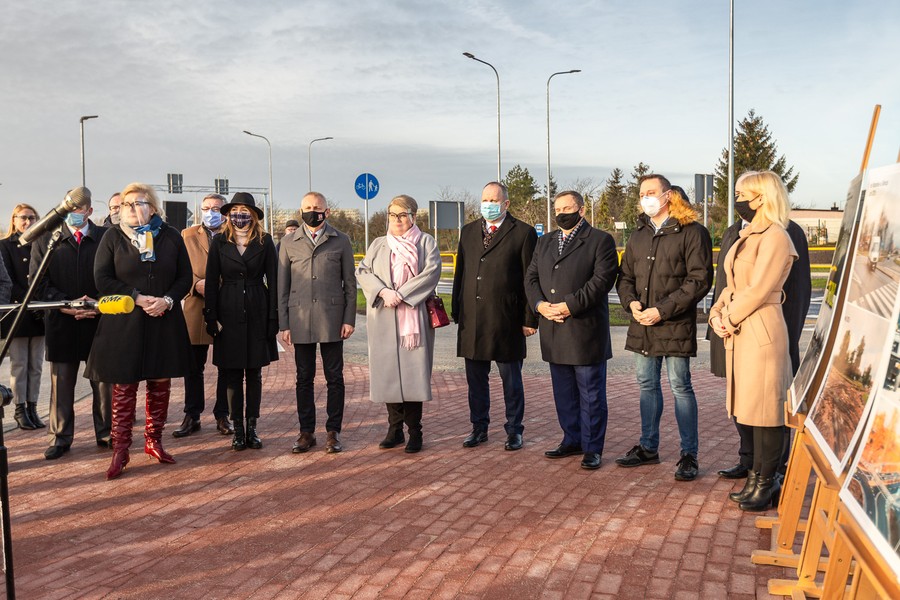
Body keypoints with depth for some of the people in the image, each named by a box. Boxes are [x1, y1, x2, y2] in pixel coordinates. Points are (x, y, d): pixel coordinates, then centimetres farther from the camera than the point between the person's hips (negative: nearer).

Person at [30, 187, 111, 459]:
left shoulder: (107, 237, 3)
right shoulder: (45, 239, 5)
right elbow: (38, 282, 1)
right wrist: (66, 304, -12)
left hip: (100, 320, -1)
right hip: (61, 322, 1)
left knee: (104, 381, 6)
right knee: (61, 383, 8)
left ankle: (106, 433, 20)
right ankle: (61, 437, 19)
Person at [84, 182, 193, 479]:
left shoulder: (171, 237, 5)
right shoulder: (113, 237, 2)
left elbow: (185, 277, 6)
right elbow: (102, 278, -3)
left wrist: (167, 300, -12)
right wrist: (137, 297, -14)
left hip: (164, 321, 2)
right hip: (124, 323, -2)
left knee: (160, 383, 8)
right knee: (124, 385, 0)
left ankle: (153, 441, 22)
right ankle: (120, 449, 7)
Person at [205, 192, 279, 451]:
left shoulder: (265, 241, 3)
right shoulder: (219, 241, 4)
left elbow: (273, 280, 2)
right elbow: (212, 280, 2)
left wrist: (273, 317, -4)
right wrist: (211, 317, -5)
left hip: (257, 313, 0)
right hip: (228, 313, 0)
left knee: (254, 372, 6)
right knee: (232, 373, 3)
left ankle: (252, 428, 15)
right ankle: (237, 429, 12)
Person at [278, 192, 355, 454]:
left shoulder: (340, 241, 6)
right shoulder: (289, 242, 9)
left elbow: (350, 283, 6)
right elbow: (282, 285, 8)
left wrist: (349, 319, -1)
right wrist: (283, 324, 2)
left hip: (331, 320, -1)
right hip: (300, 321, 1)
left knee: (334, 378, 3)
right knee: (304, 378, 6)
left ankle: (333, 431, 13)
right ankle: (306, 432, 16)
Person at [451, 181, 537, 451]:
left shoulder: (523, 233, -2)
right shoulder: (468, 232, 12)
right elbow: (460, 274, 14)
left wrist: (530, 319, -7)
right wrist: (456, 312, 9)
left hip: (506, 321, -4)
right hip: (472, 321, 4)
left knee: (511, 380, 7)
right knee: (476, 379, 12)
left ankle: (514, 431, 20)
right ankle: (479, 428, 25)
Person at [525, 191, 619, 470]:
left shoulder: (600, 241, -2)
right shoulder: (544, 242, 17)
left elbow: (602, 279, -13)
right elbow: (531, 278, 11)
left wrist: (570, 306, -19)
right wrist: (540, 304, -8)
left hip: (586, 331, -6)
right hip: (554, 332, 6)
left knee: (591, 394, 2)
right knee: (564, 392, 14)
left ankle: (592, 447, 11)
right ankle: (572, 440, 27)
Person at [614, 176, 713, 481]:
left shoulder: (692, 233, -7)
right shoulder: (638, 236, 15)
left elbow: (699, 280, -12)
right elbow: (625, 276, 17)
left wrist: (663, 310, -17)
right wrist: (631, 302, -4)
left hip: (675, 325, -6)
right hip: (641, 325, 6)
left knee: (680, 387, 0)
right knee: (647, 385, 14)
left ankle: (689, 454, 11)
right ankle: (648, 447, 27)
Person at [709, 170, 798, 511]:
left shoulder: (775, 238, -13)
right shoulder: (746, 237, 16)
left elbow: (758, 291, -17)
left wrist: (730, 319, -10)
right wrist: (717, 313, 3)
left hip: (762, 331, -9)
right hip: (739, 332, 9)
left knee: (767, 411, 0)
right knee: (752, 409, 14)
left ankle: (767, 484, 11)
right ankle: (758, 478, 24)